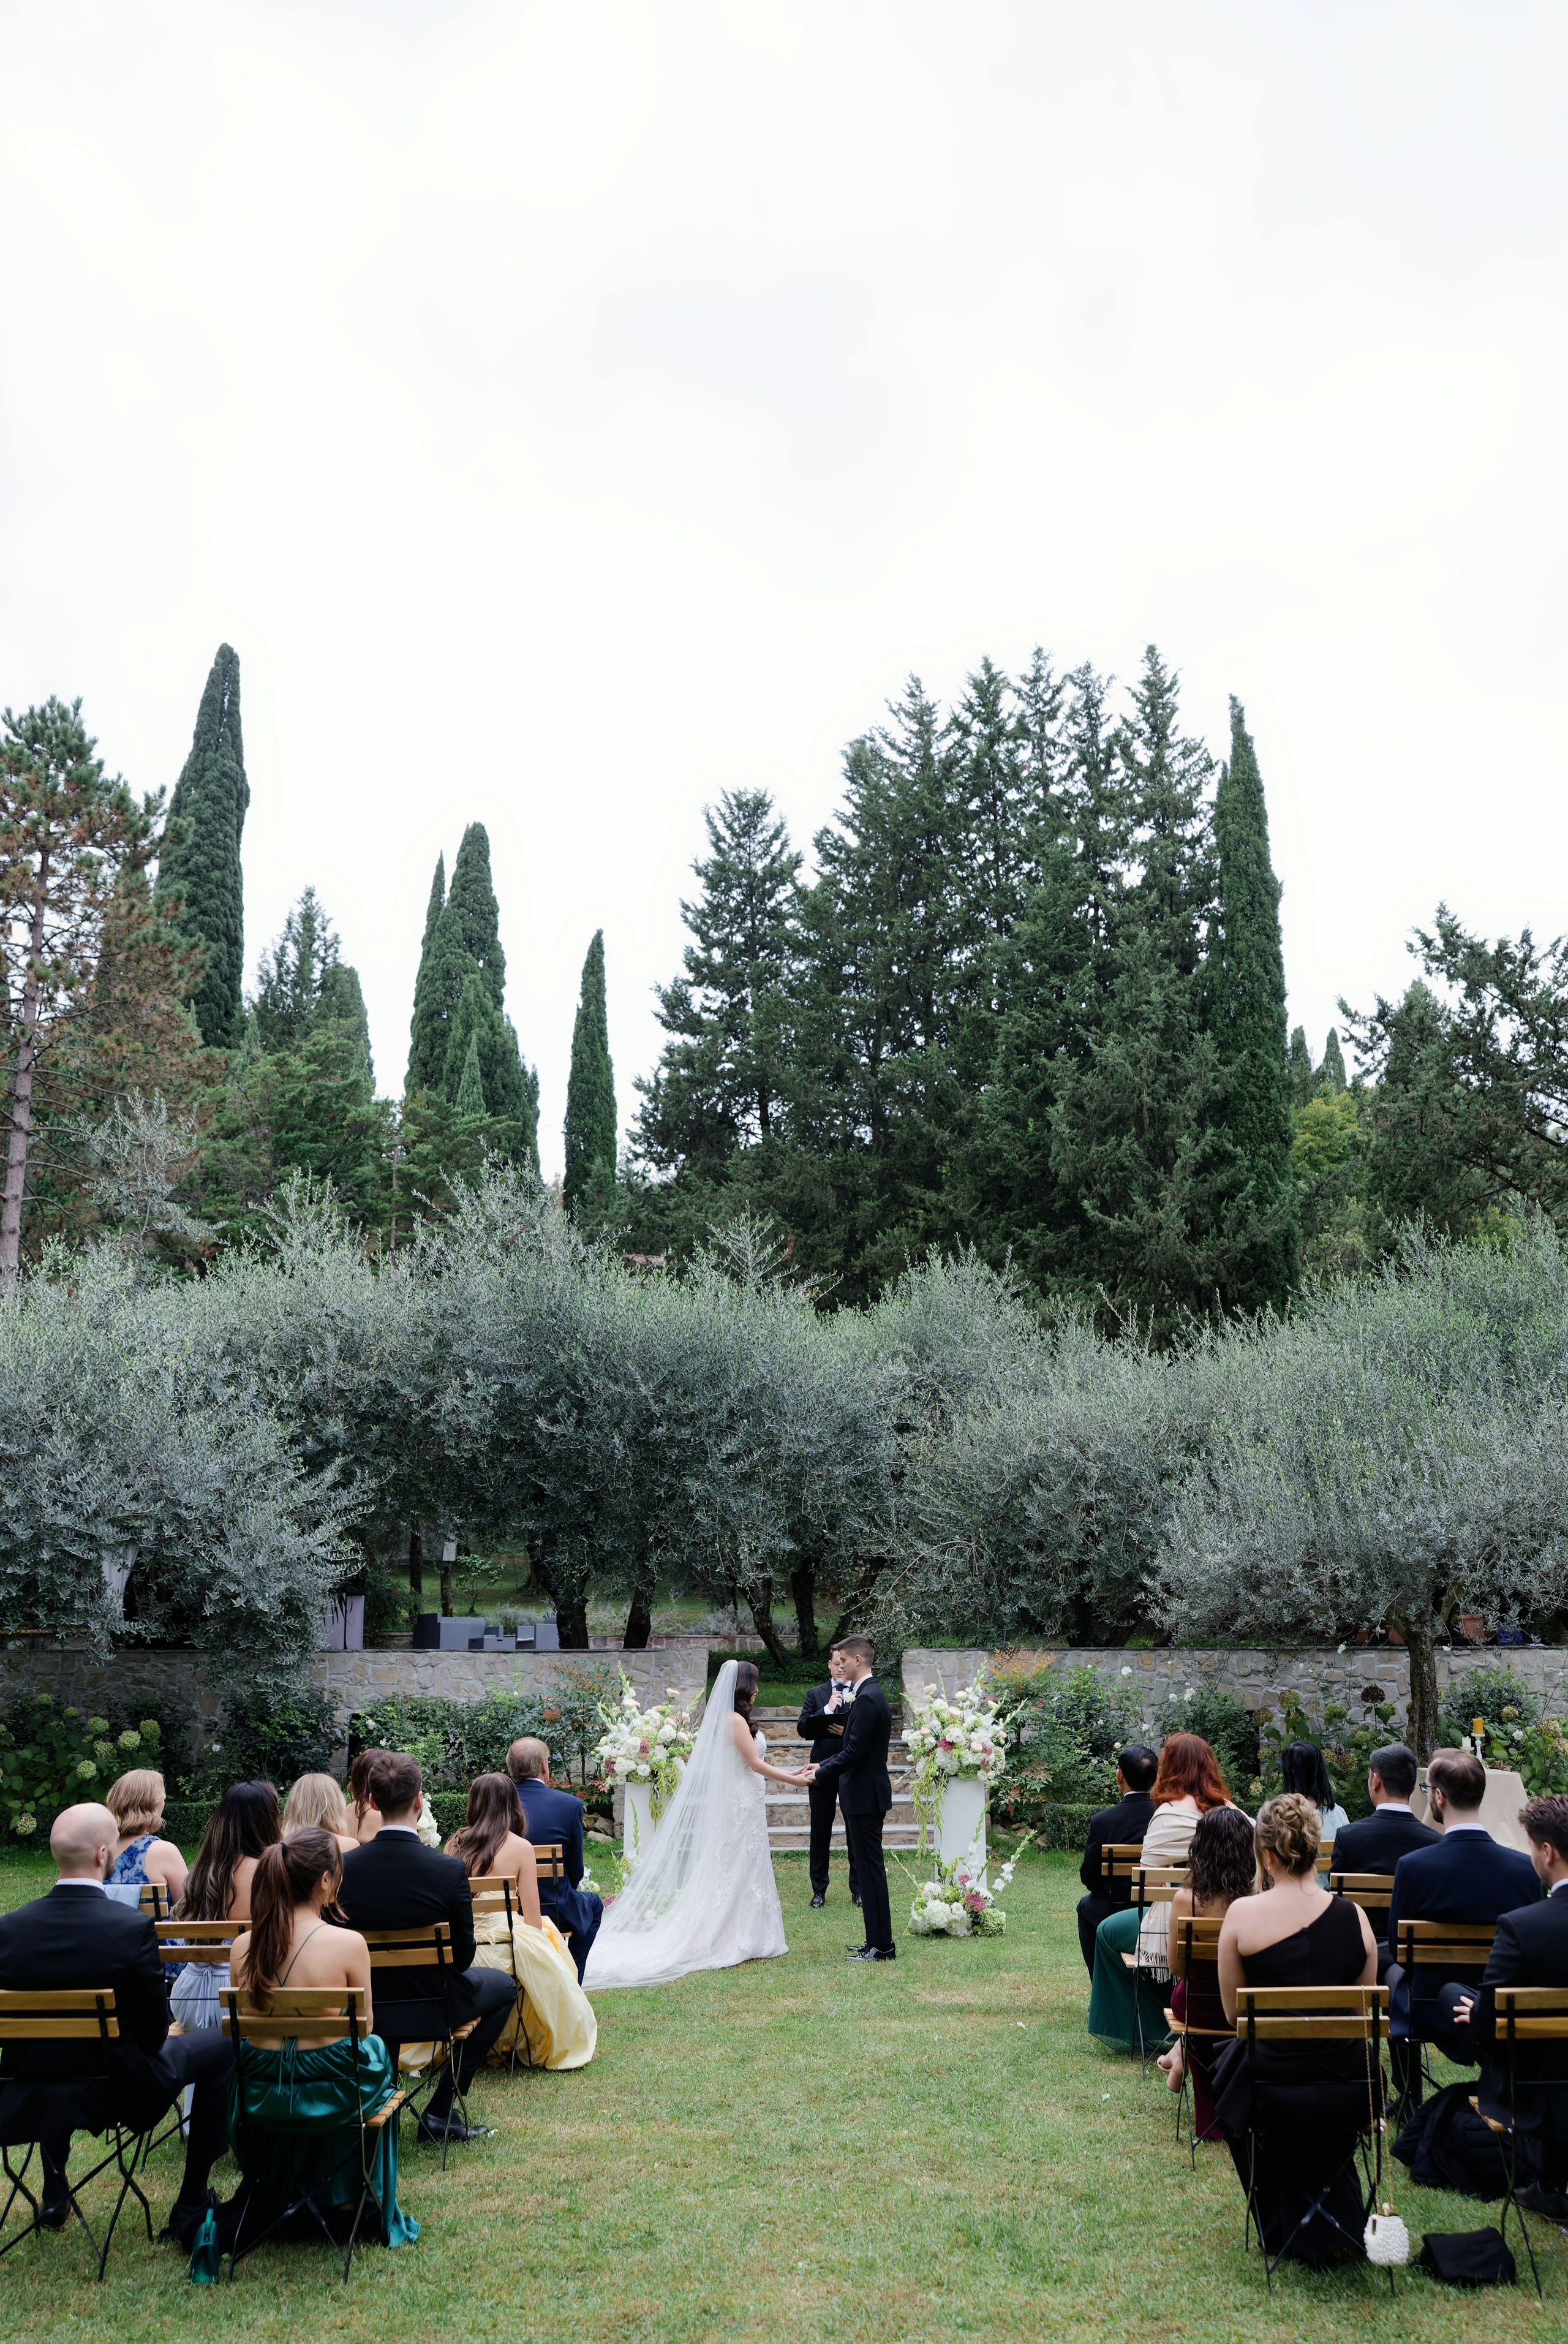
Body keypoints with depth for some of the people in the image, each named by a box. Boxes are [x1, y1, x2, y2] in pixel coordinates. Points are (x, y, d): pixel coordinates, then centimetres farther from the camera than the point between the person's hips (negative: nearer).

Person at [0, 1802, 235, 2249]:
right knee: (219, 2049, 15)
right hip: (117, 2092, -4)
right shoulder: (133, 1928, -23)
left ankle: (54, 2193, 44)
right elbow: (153, 2032, -13)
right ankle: (191, 2212, 17)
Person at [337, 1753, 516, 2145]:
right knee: (503, 1986, 23)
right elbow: (463, 1955, -12)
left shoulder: (344, 1867, -16)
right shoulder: (449, 1870, -23)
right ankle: (439, 2113, 16)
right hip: (432, 2005, -4)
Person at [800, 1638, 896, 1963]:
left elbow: (854, 1753, -22)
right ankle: (877, 1942, 20)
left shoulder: (867, 1699, -19)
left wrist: (820, 1774, -12)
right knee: (867, 1867, 14)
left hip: (865, 1797, -10)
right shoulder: (869, 1694, 14)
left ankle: (881, 1946, 0)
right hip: (864, 1794, 10)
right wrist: (822, 1766, 14)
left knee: (870, 1868, -5)